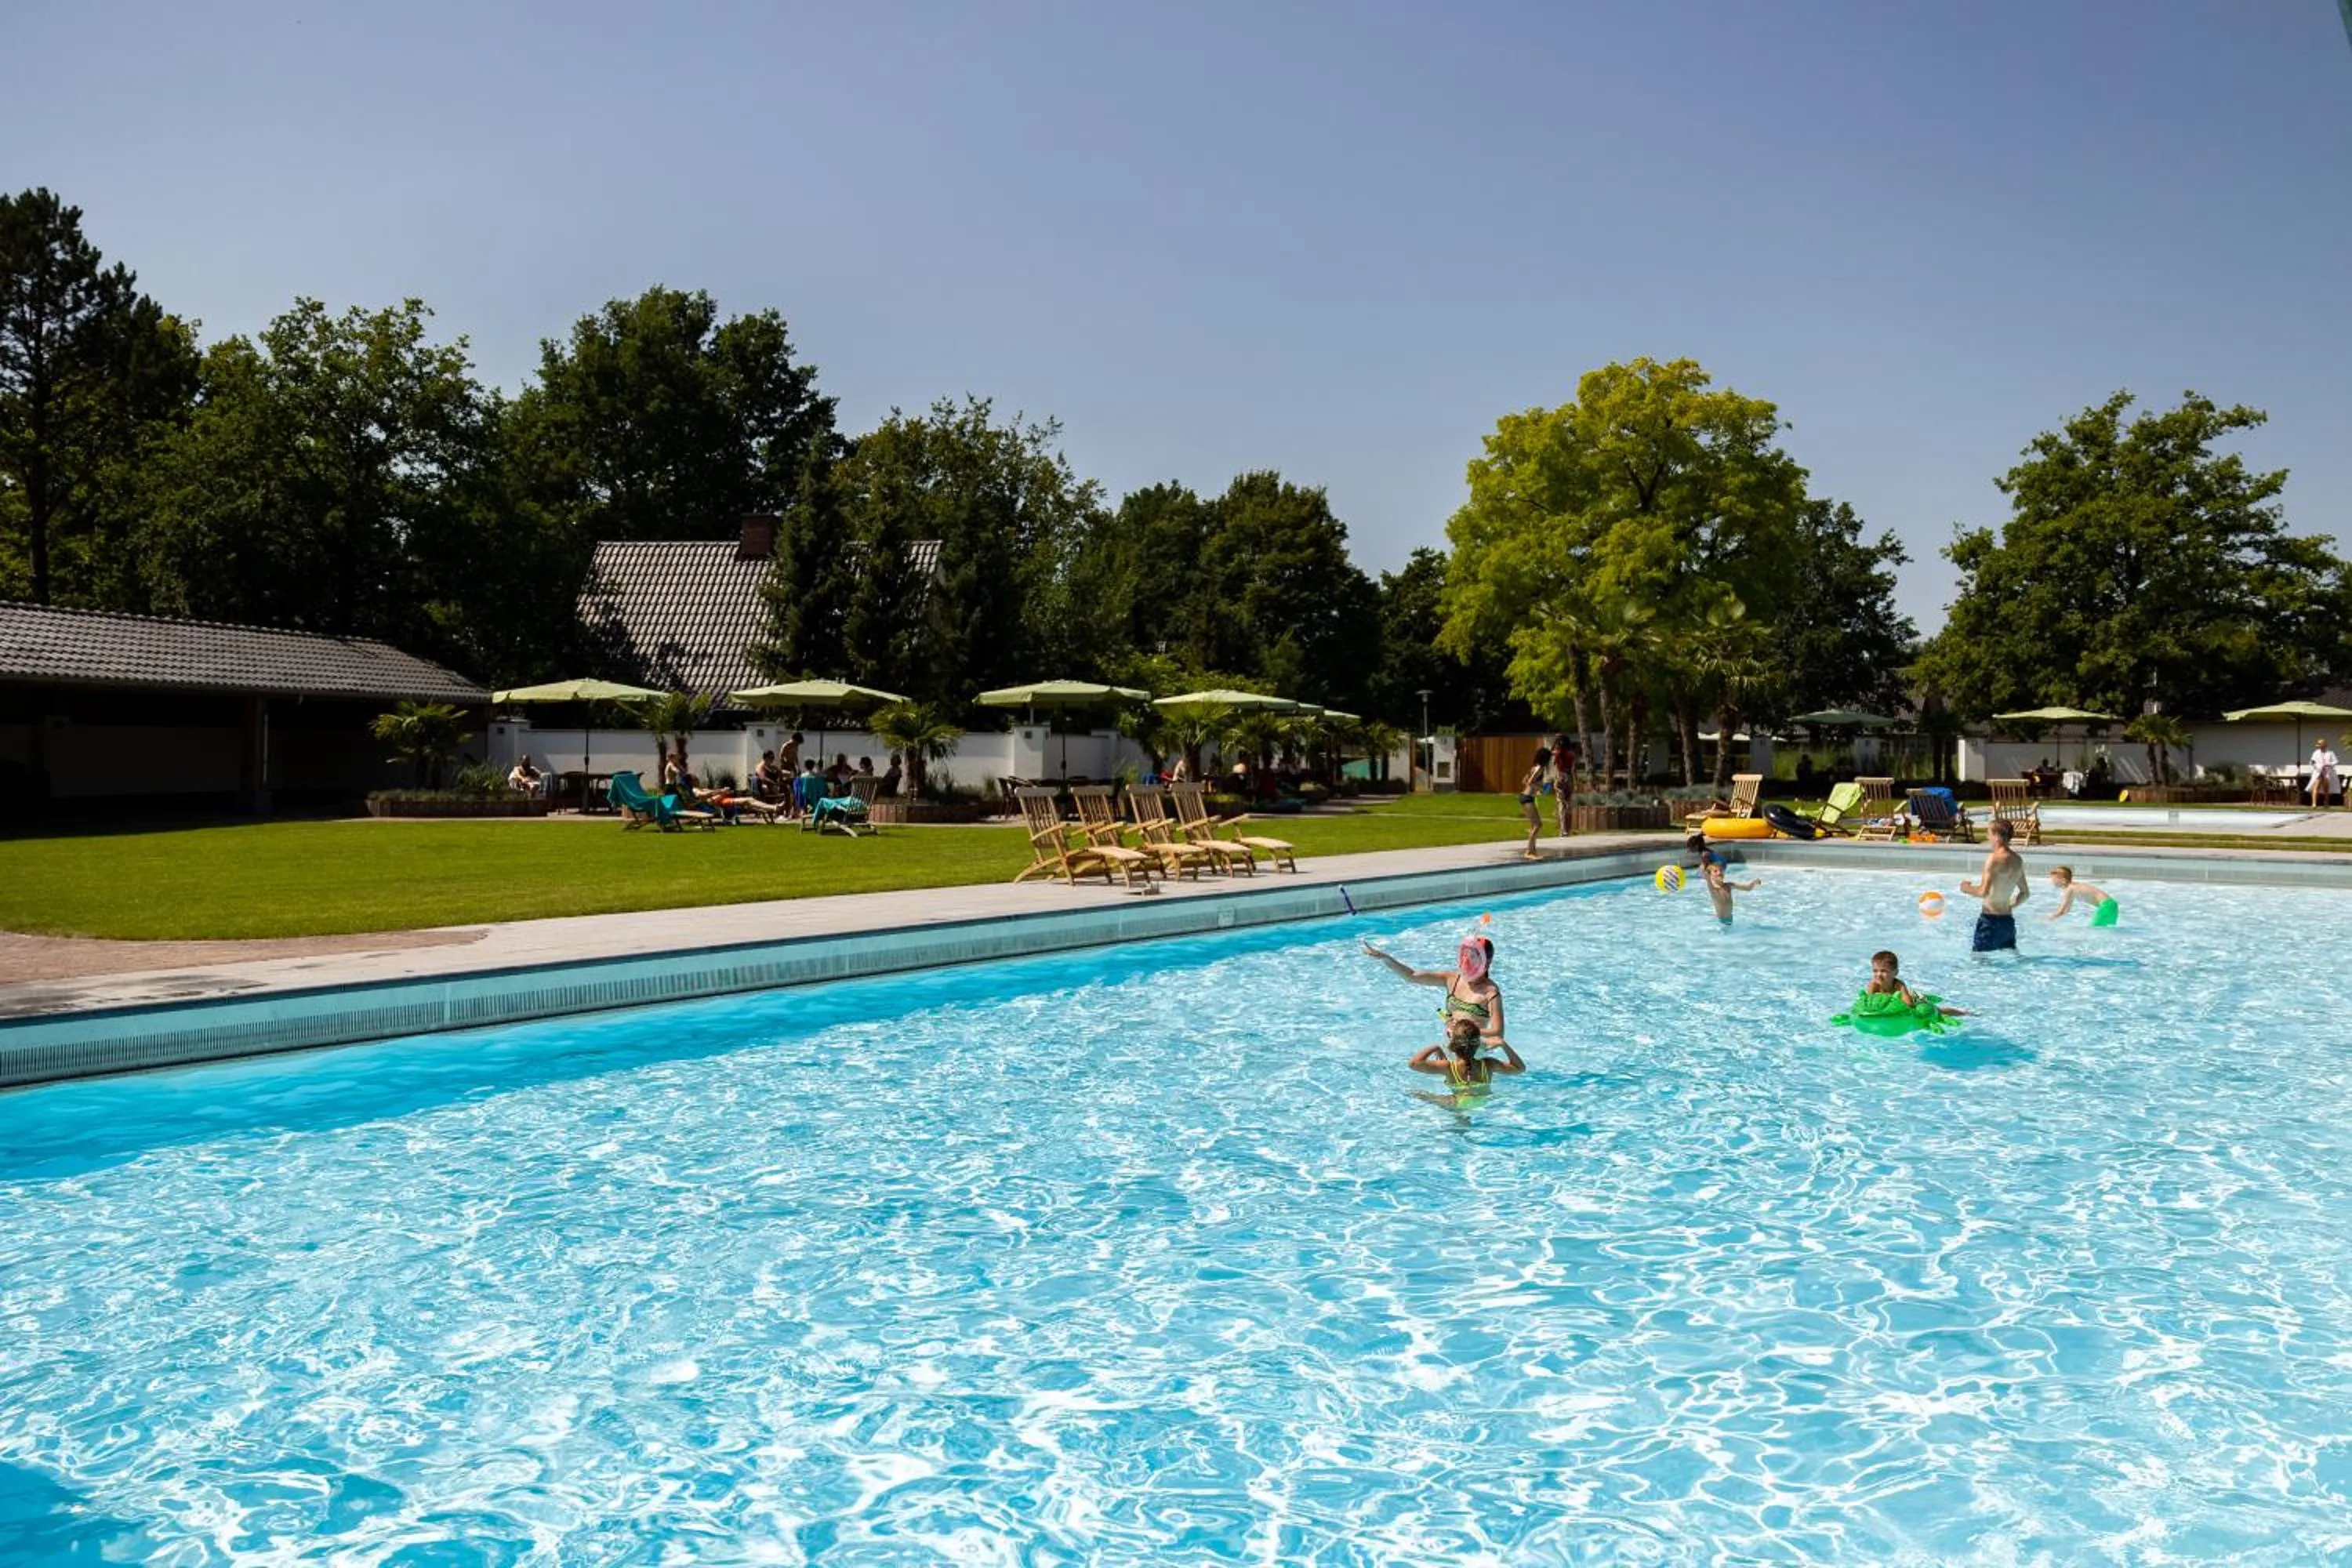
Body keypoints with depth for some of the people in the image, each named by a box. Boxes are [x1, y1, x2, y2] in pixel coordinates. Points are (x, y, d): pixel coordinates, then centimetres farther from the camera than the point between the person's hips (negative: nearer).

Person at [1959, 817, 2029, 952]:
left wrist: (1967, 888, -4)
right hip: (2008, 920, 8)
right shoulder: (2018, 860, 9)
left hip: (1991, 918, -8)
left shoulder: (1994, 858, -16)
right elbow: (2025, 893, 19)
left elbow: (1983, 892, -23)